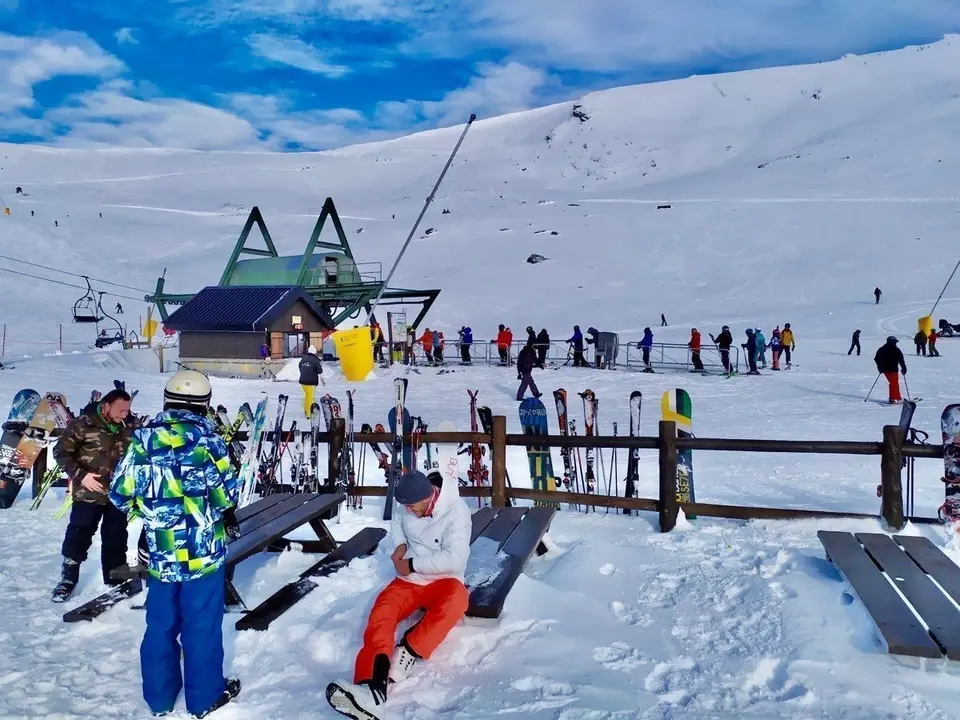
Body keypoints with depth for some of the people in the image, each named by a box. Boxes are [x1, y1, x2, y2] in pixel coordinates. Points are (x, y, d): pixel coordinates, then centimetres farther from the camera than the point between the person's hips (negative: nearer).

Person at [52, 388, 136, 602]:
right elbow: (61, 452, -8)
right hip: (88, 493, -3)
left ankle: (115, 581, 26)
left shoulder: (130, 426, -2)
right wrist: (80, 475, -16)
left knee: (116, 538, 12)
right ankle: (68, 578, 23)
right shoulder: (83, 424, -13)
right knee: (78, 535, 3)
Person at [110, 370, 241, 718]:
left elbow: (120, 493, 1)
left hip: (160, 553, 4)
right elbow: (226, 493, -10)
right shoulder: (205, 437, -14)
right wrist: (229, 518, 11)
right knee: (202, 624, 10)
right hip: (203, 550, -4)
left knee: (160, 624, 18)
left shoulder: (143, 437, -3)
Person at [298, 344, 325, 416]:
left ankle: (305, 410, 29)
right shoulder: (315, 360, -12)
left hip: (302, 381, 6)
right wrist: (323, 381, 8)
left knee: (306, 395, 22)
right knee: (310, 397, 2)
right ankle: (309, 414, 5)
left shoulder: (303, 359, 7)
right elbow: (320, 372, -7)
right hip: (311, 382, -6)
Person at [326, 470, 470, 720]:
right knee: (382, 611, -25)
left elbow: (454, 559, -26)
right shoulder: (408, 508, -5)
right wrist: (400, 544, 0)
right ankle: (373, 686, -46)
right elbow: (397, 521, 20)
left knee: (455, 600, -39)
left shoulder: (456, 511, -21)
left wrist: (412, 565, -18)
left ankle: (406, 655, -35)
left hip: (443, 581, -4)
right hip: (410, 579, 4)